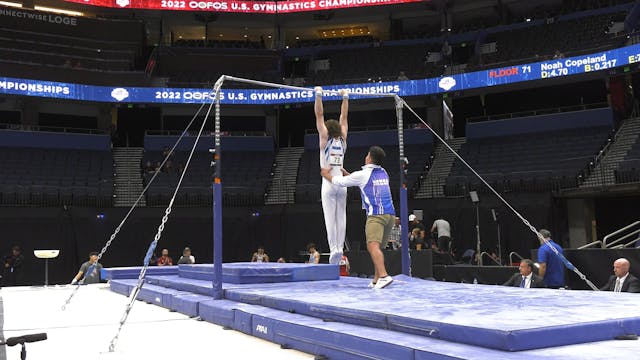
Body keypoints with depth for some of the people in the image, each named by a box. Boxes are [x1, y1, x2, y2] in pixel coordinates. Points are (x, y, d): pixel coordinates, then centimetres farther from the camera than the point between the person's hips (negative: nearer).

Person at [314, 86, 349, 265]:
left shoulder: (325, 138, -3)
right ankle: (339, 247, 3)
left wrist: (319, 95, -3)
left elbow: (319, 115, -4)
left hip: (329, 183, -5)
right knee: (341, 217, 5)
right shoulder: (342, 139, 8)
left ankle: (333, 248, -14)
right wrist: (345, 97, 20)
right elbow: (343, 117, 16)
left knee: (330, 218, -8)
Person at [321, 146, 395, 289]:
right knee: (378, 248, 13)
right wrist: (345, 173, 40)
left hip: (376, 214, -8)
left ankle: (384, 276, -34)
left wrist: (326, 174, 27)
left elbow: (340, 181, 9)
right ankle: (376, 280, 13)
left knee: (373, 246, -18)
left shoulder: (363, 174, -2)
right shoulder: (383, 173, 19)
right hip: (390, 214, 8)